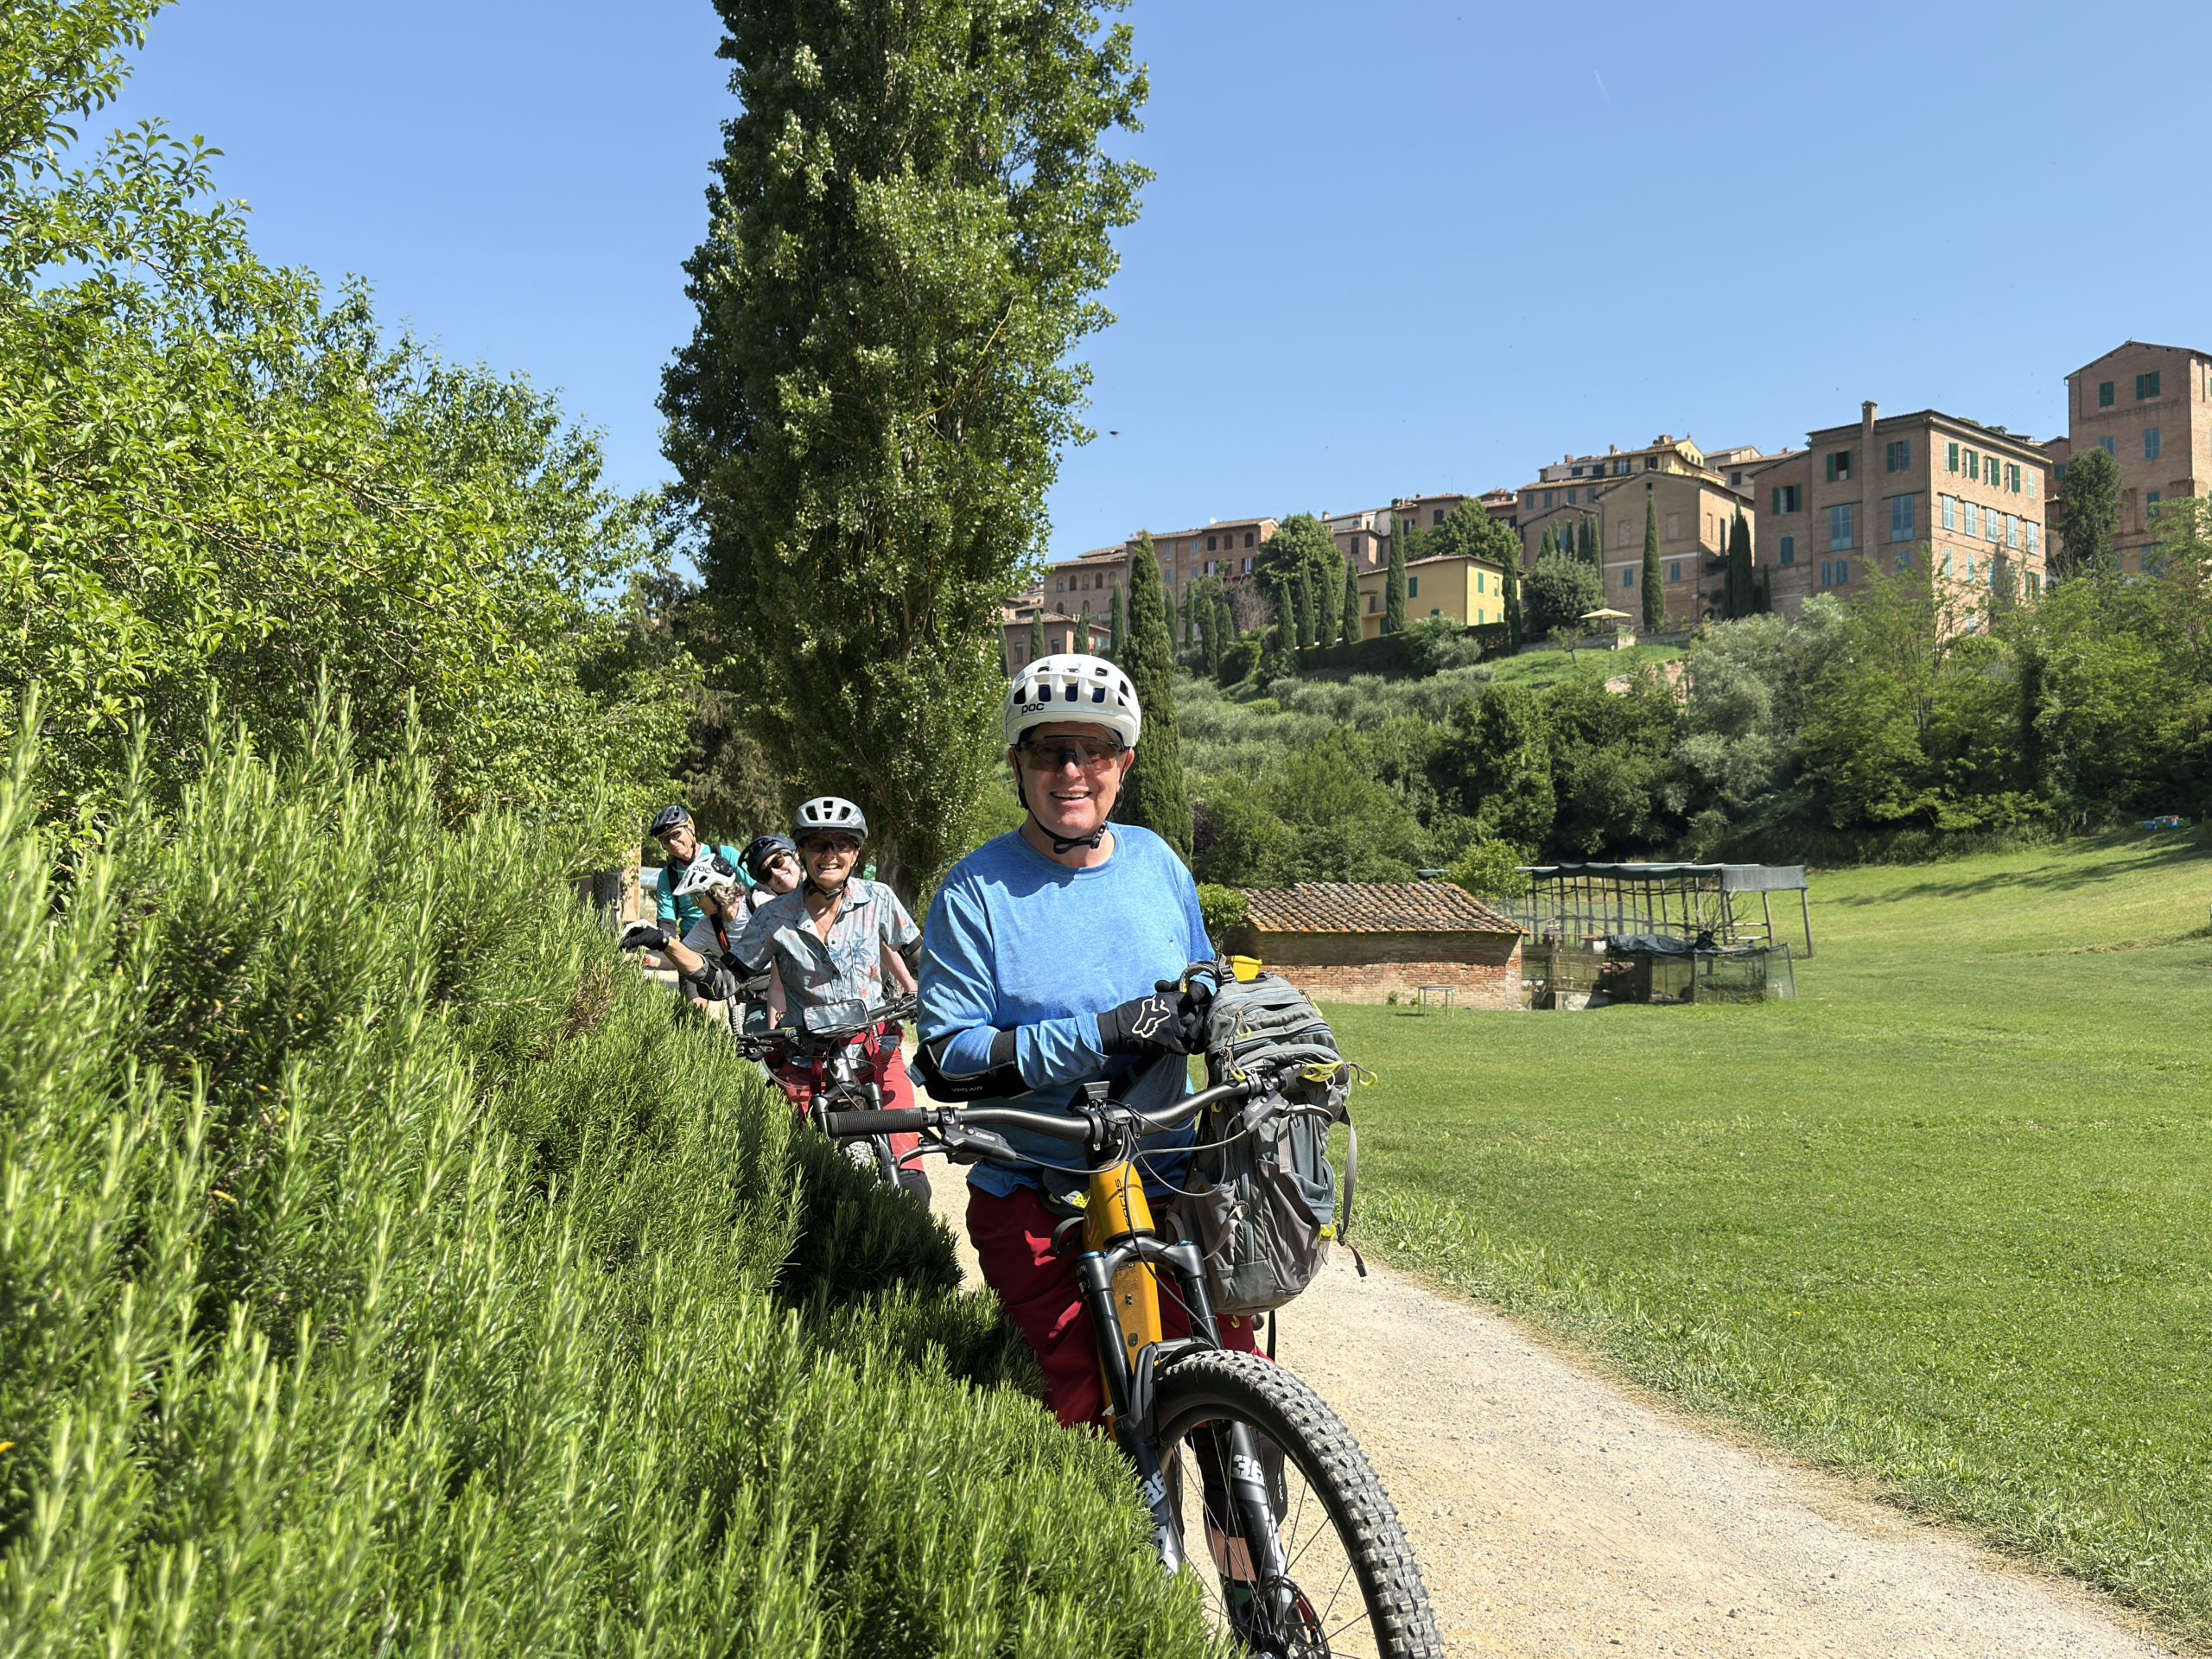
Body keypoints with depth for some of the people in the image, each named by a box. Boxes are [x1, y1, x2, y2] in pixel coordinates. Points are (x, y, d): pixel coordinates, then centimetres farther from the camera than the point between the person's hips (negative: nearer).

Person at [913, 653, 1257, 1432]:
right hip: (1033, 1201, -3)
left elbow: (1205, 985, 24)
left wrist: (1210, 1007, -2)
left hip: (1170, 1184, 4)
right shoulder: (977, 891, -6)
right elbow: (949, 1062, -13)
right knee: (1089, 1410, -8)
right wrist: (1102, 1034, -22)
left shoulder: (1155, 860, 8)